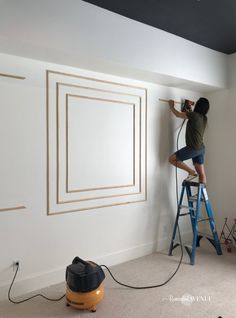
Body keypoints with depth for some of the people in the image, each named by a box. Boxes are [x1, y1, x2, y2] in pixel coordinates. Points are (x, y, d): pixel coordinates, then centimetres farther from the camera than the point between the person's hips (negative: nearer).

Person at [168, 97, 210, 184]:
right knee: (201, 173, 10)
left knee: (172, 159, 3)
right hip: (201, 148, 9)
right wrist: (189, 109, 44)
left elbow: (178, 114, -1)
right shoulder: (204, 118, 10)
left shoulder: (194, 115, -13)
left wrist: (171, 106, 15)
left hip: (193, 148, -9)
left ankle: (191, 171, -1)